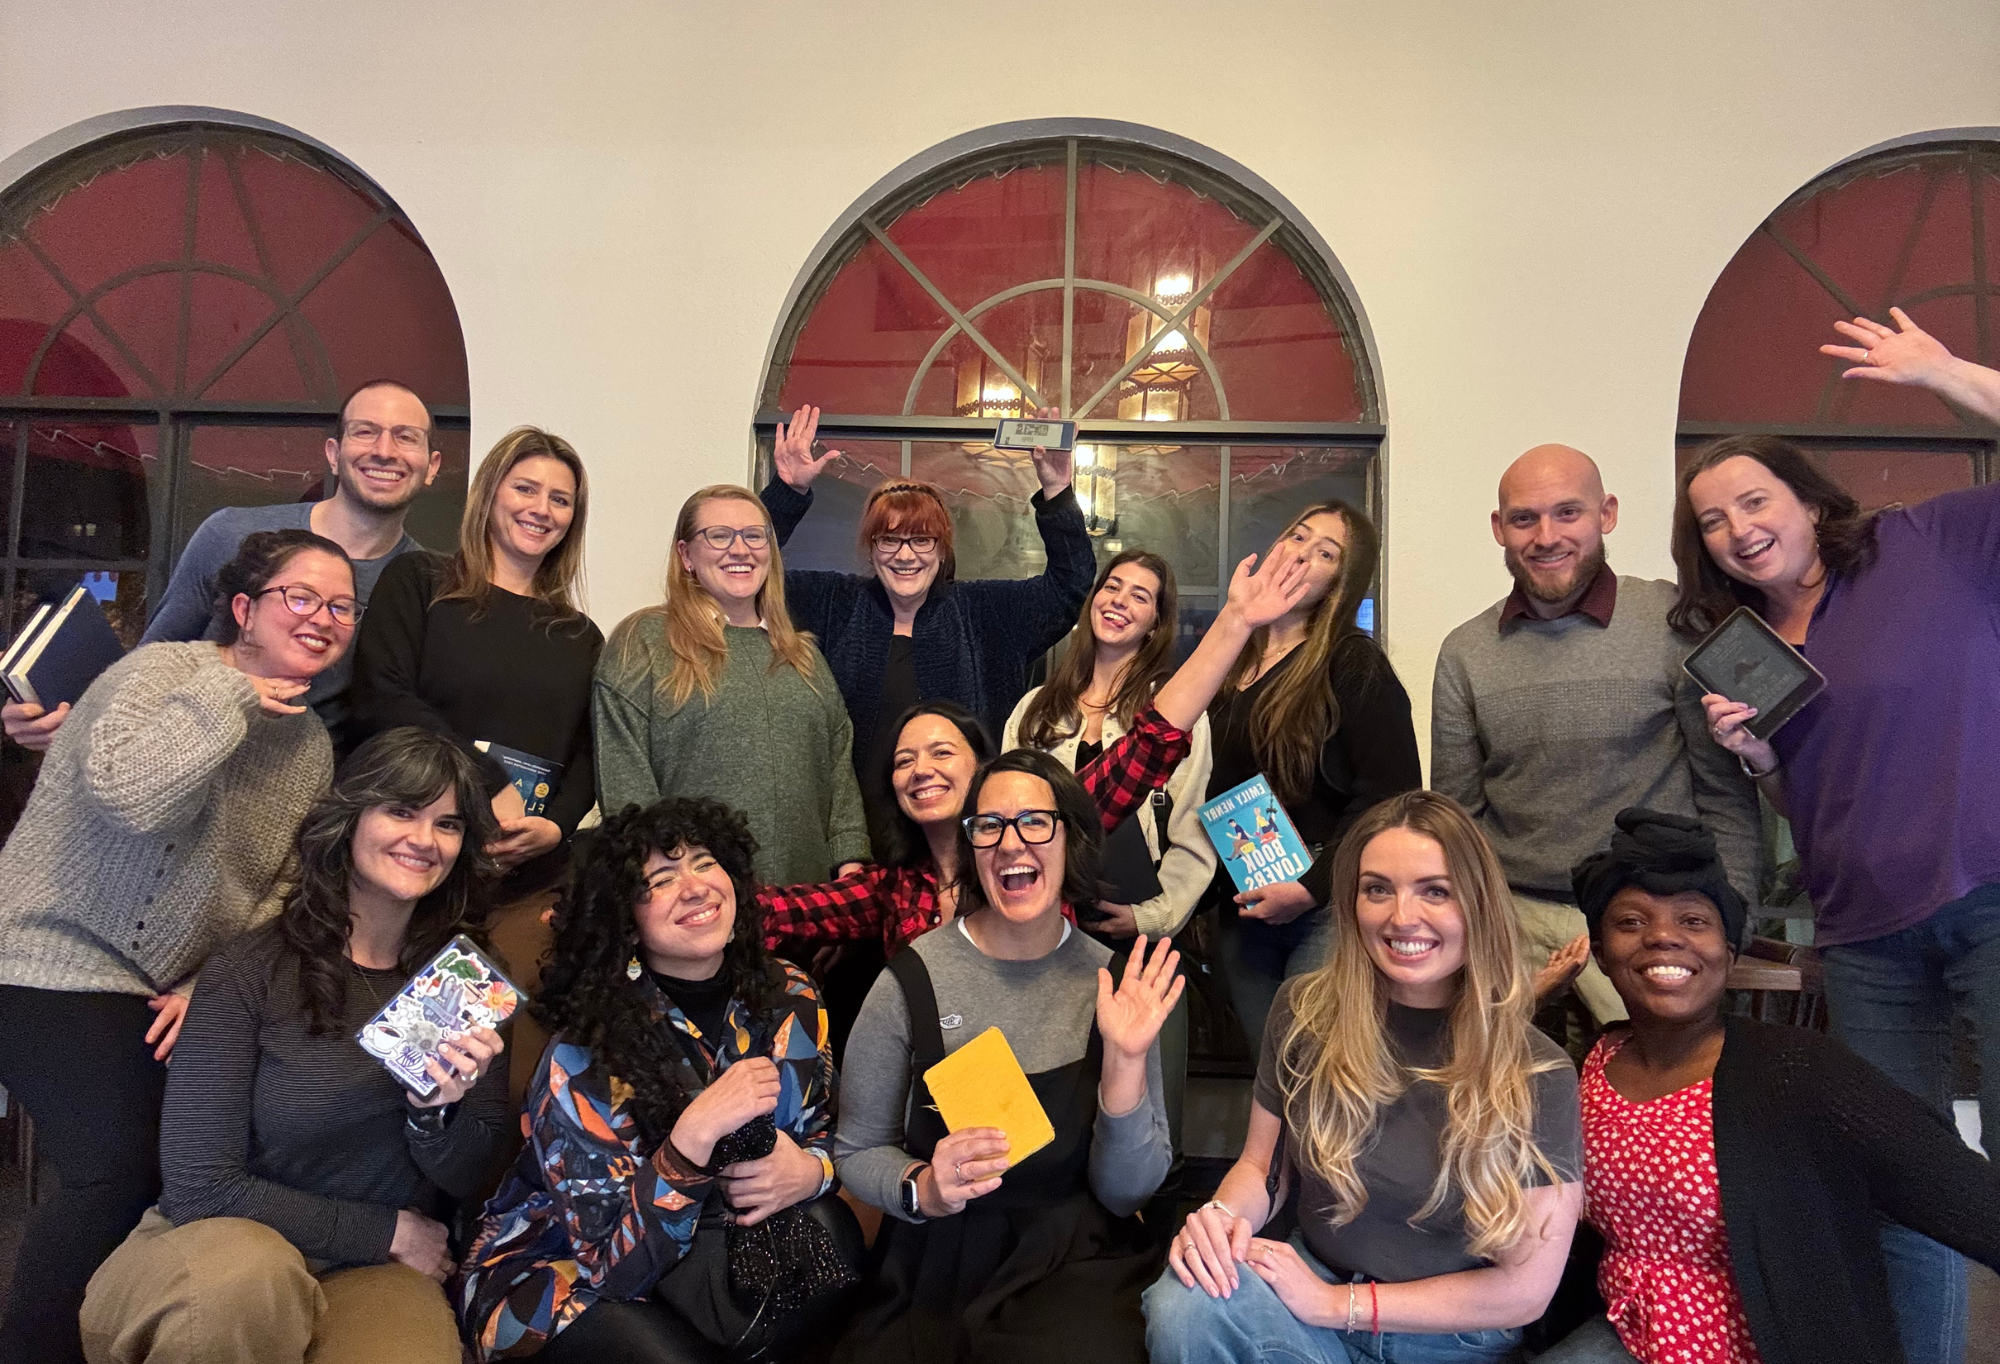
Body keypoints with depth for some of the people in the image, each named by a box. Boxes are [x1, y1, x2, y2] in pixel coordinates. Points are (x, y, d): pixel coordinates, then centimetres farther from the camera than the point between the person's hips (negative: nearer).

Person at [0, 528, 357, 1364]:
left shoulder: (312, 745, 8)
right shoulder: (167, 670, -12)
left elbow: (291, 895, 8)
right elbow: (129, 791, -32)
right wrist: (230, 695, -22)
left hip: (173, 996, 7)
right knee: (122, 1167, -16)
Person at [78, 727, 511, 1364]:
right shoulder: (250, 971, -12)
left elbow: (463, 1181, 2)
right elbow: (199, 1185, -11)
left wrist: (436, 1114, -21)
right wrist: (388, 1232, -8)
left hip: (376, 1275, 1)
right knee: (247, 1274, -36)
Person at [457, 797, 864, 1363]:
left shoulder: (789, 999, -10)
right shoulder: (585, 1054, -22)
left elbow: (823, 1132, 5)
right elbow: (610, 1258, -22)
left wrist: (810, 1169, -20)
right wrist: (696, 1131, -37)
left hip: (716, 1241, 5)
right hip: (565, 1272, -4)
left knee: (827, 1228, -23)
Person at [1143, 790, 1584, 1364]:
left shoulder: (1537, 1074, -13)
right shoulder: (1305, 1011, -5)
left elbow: (1527, 1287, -10)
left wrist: (1339, 1304, -15)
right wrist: (1222, 1215, -18)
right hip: (1311, 1283, 2)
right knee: (1184, 1304, -29)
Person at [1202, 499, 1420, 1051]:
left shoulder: (1353, 663, -6)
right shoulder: (1226, 660, 11)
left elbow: (1391, 793, -14)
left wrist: (1313, 887, -18)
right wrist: (1200, 893, 8)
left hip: (1326, 910, -5)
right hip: (1240, 913, 5)